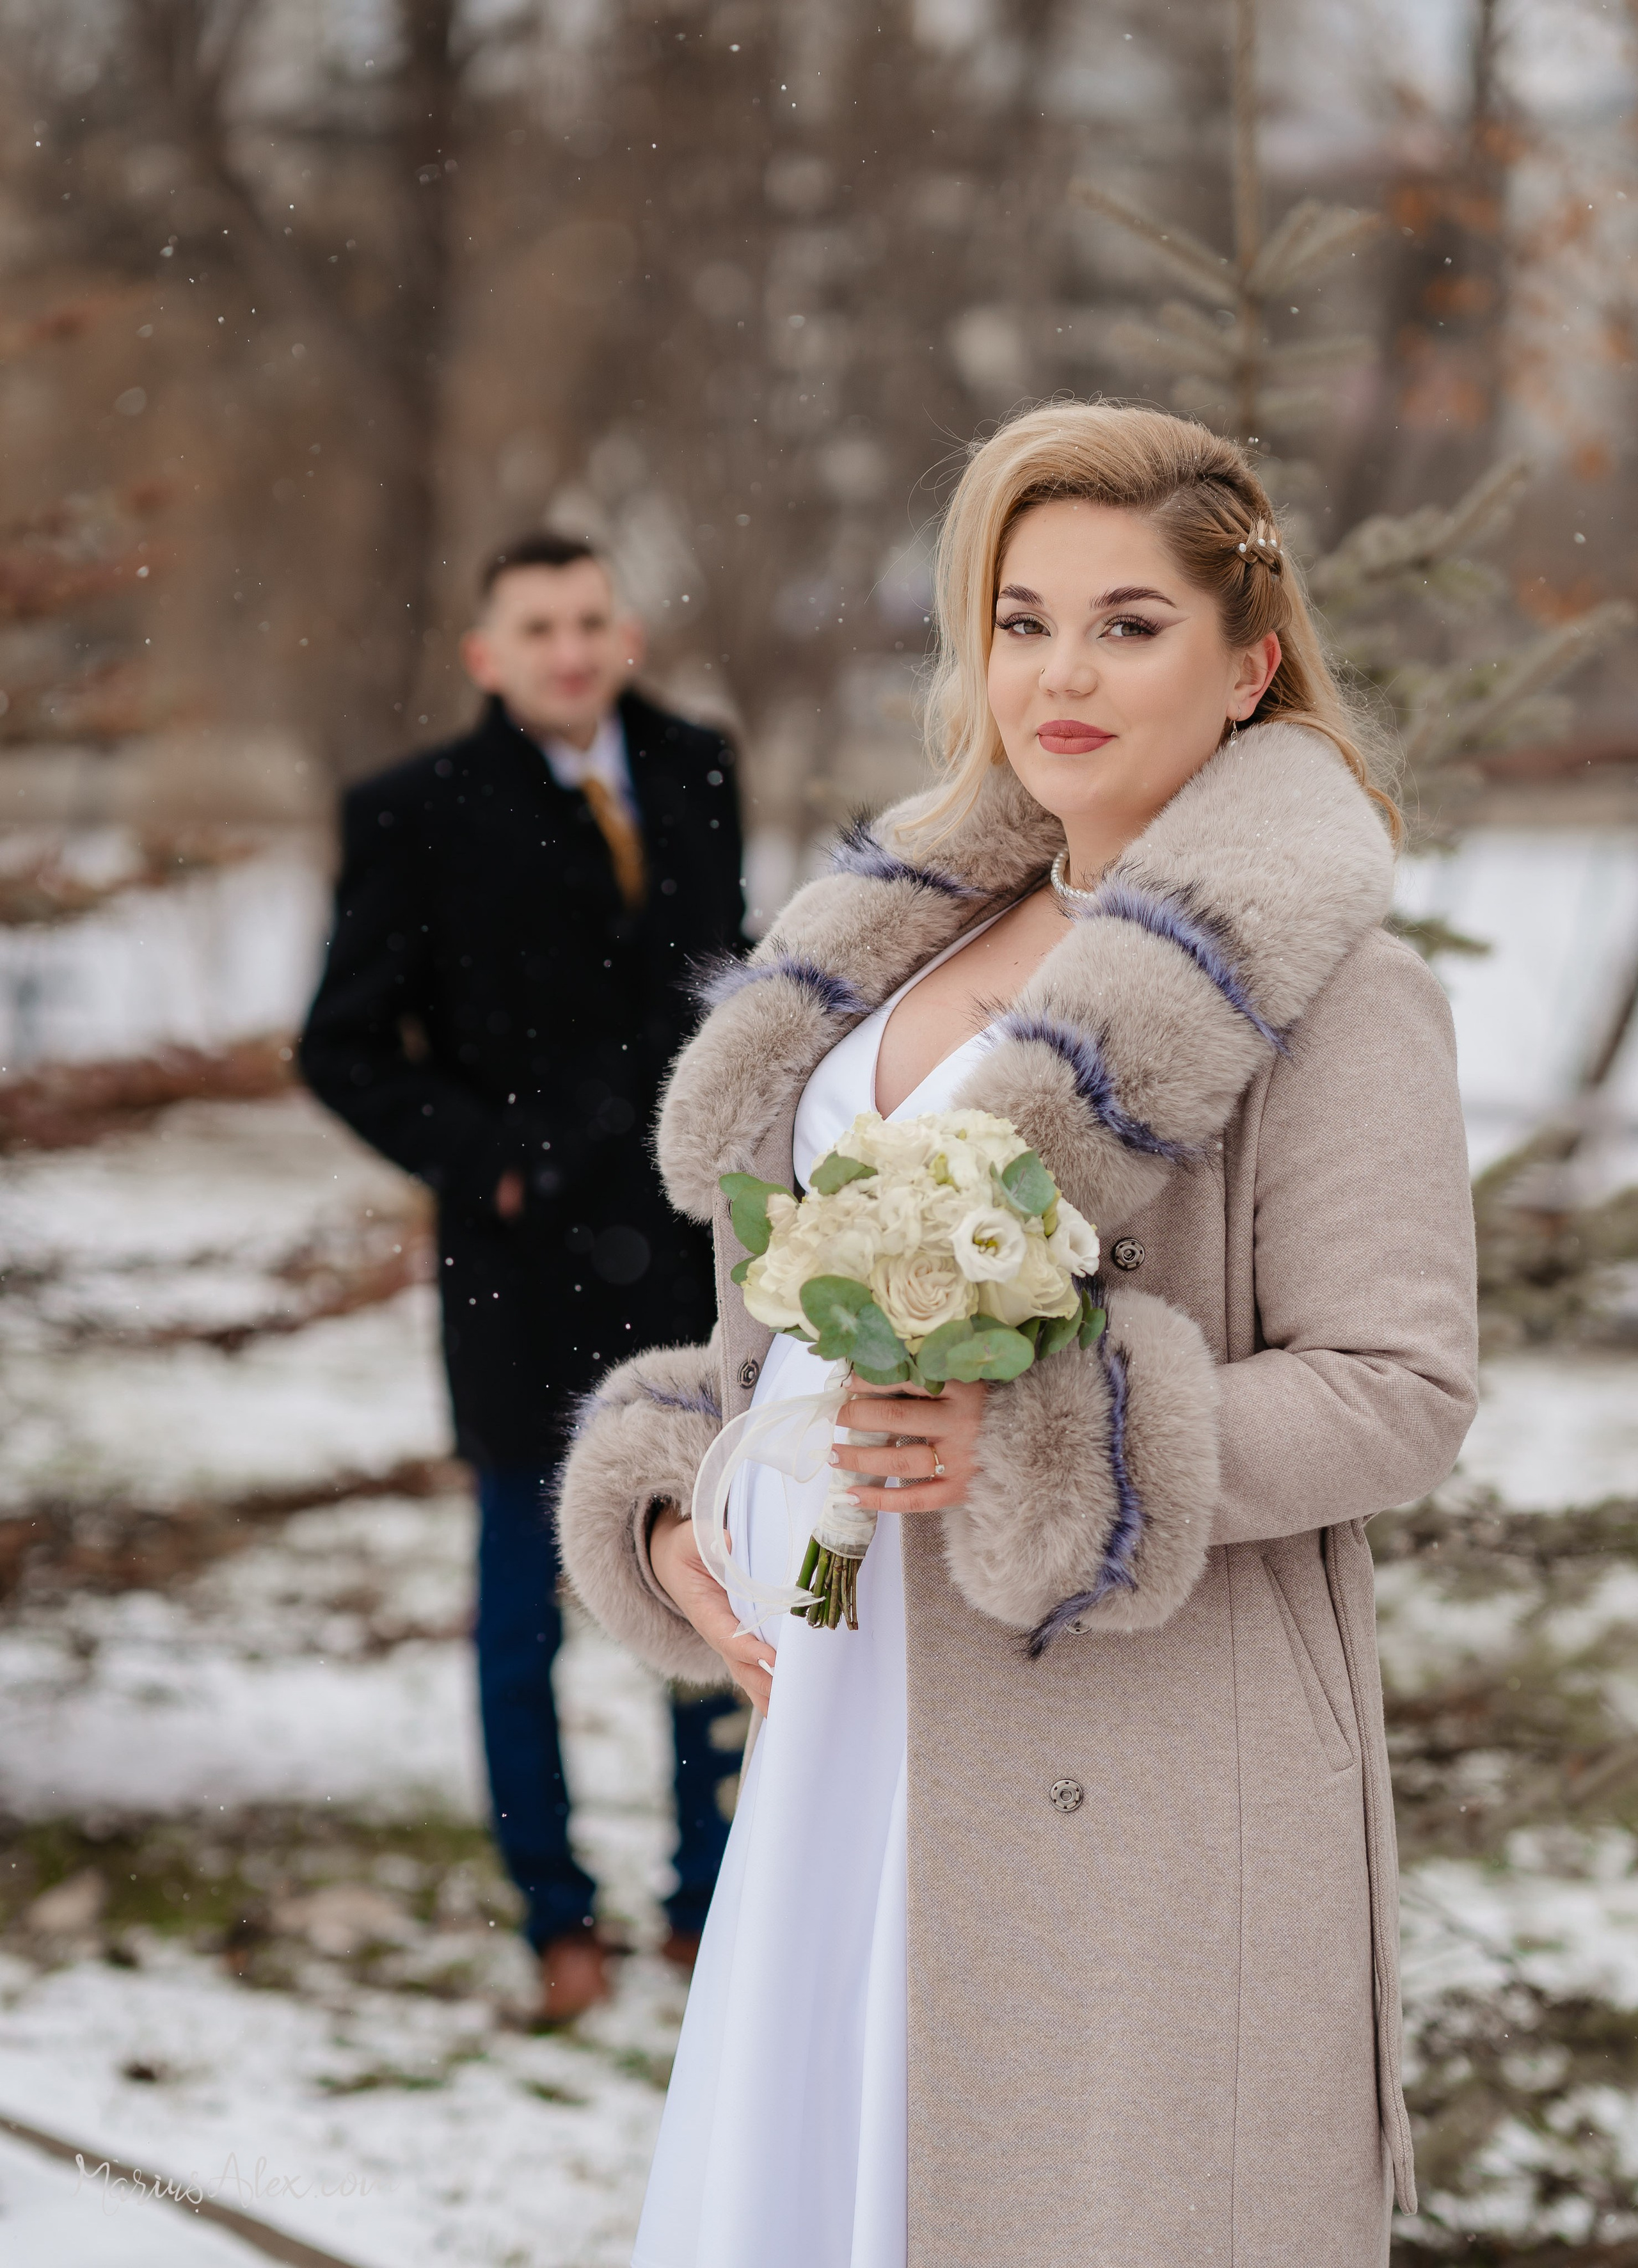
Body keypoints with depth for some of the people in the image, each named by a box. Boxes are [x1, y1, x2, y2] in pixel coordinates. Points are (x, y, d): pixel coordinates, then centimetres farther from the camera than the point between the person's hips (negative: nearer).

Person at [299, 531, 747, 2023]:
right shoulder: (418, 818, -6)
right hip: (528, 1279, -3)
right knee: (524, 1616, 9)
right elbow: (346, 1048, -4)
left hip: (697, 1265, 4)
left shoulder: (696, 777, 7)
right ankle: (559, 1920, 24)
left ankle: (709, 1900, 26)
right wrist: (489, 1163, -13)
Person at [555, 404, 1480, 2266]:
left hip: (1141, 1749, -7)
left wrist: (1034, 1455, -24)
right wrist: (681, 1508, 3)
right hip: (858, 1728, 7)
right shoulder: (937, 938, 13)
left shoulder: (1323, 991, -9)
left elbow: (1401, 1393, -14)